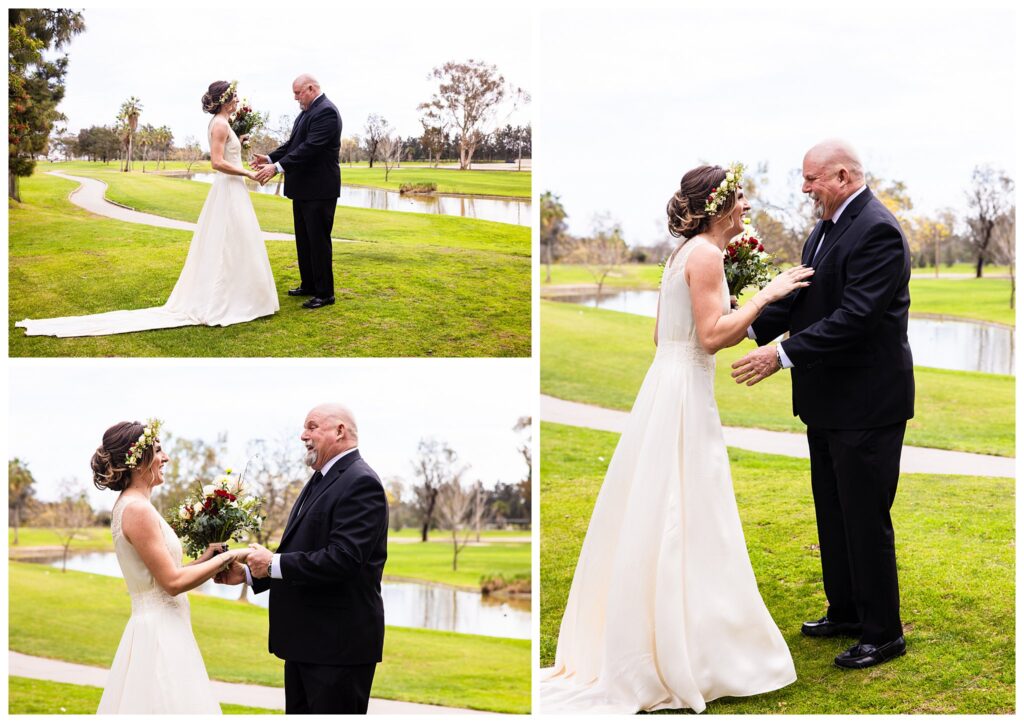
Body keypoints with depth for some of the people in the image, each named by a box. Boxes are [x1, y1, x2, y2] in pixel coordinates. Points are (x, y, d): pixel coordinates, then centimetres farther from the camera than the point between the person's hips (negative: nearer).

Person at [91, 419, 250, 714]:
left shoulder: (129, 505, 13)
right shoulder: (138, 509, -16)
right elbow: (173, 582, -17)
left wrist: (204, 560, 10)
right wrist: (227, 557, -8)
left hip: (159, 631, 9)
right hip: (159, 635, -9)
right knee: (168, 703, -6)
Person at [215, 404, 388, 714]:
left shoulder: (360, 483, -15)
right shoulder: (320, 481, 16)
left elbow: (342, 558, -26)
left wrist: (275, 564, -19)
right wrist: (248, 574, 9)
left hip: (339, 644, -10)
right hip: (305, 642, 10)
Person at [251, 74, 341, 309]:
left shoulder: (326, 112, -18)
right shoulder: (307, 112, 13)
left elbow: (310, 147, -26)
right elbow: (292, 143, 15)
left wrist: (278, 167, -28)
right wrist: (270, 158, 1)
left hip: (319, 190, -10)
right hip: (303, 188, 10)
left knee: (318, 240, -4)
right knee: (304, 239, 16)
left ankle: (325, 293, 2)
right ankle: (308, 285, 27)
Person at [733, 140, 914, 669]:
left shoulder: (877, 232, -20)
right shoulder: (827, 228, 10)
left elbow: (855, 317, -27)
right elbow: (801, 296, 12)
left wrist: (784, 354, -29)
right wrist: (753, 327, -3)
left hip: (866, 404, -10)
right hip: (829, 403, 10)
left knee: (865, 518, 0)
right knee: (832, 512, 19)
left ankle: (883, 634, 12)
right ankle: (844, 612, 33)